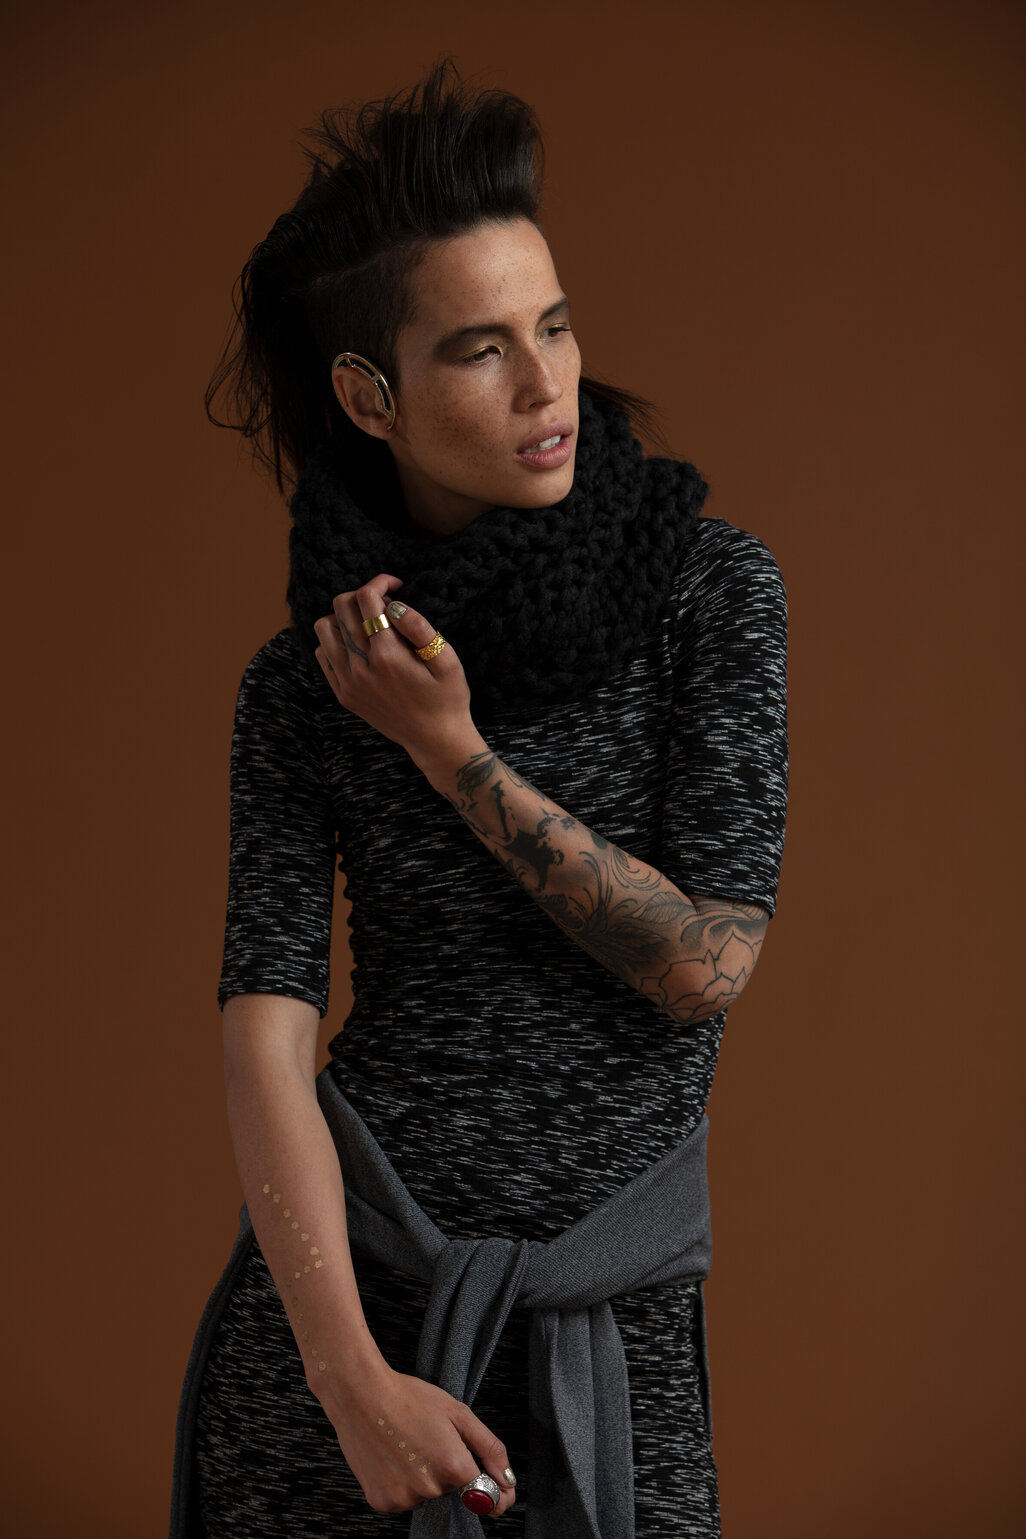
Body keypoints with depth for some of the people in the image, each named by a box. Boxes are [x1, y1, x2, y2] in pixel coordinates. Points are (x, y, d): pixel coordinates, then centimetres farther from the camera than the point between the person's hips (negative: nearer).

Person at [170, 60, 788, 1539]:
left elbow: (706, 959, -10)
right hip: (340, 1283, 1)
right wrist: (358, 1381, -19)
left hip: (617, 1309, 0)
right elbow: (267, 1028, -9)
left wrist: (452, 752, -10)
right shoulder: (305, 682, -1)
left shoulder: (708, 584, -4)